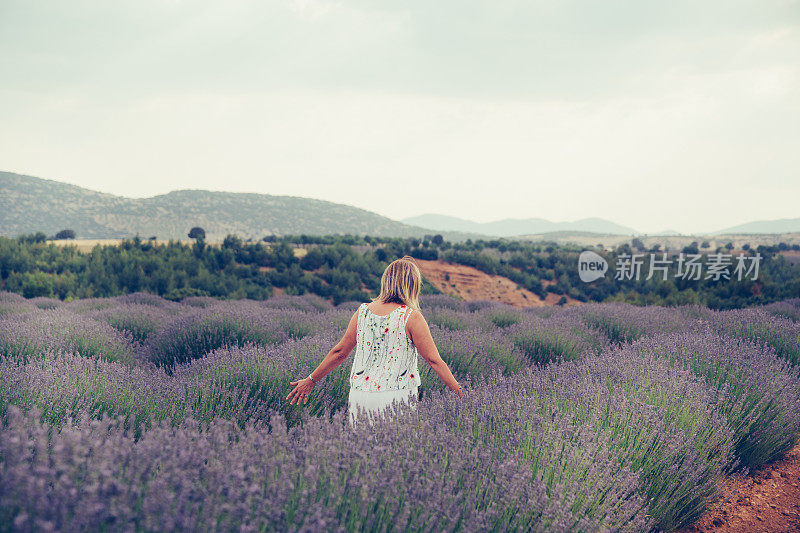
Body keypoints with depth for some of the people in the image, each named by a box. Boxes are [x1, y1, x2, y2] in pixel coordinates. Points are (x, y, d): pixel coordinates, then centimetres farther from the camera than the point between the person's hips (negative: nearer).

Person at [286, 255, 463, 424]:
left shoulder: (362, 312, 3)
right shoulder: (411, 317, -8)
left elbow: (340, 352, 8)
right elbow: (434, 360, -7)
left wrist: (310, 380, 20)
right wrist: (460, 392, 1)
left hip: (359, 395, 4)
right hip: (396, 396, -4)